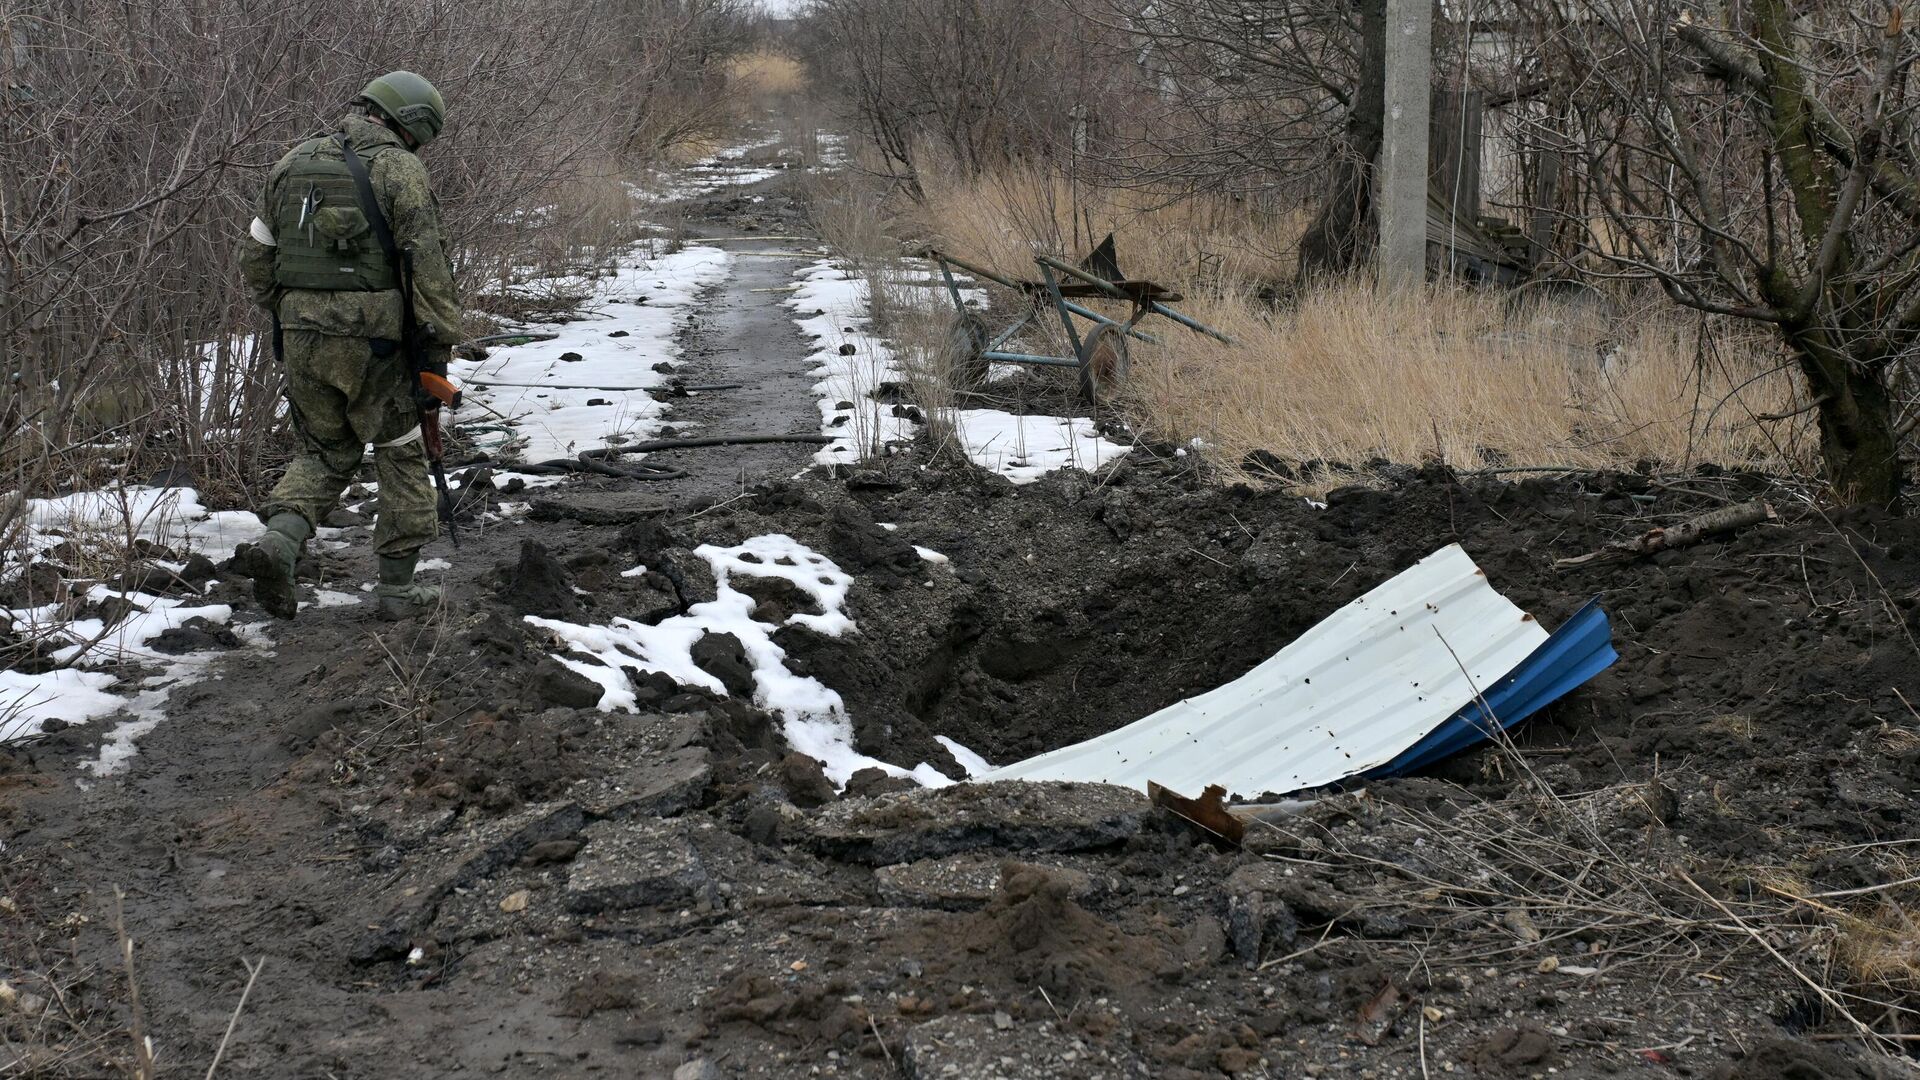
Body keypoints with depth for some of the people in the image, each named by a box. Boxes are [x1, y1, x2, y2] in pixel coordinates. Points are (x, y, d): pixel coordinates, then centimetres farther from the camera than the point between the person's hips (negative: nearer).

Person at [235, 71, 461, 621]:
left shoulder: (293, 163, 11)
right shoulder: (400, 170, -6)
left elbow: (256, 257, 13)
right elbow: (429, 265, -12)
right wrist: (440, 345, -8)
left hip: (300, 338, 5)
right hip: (371, 342, -5)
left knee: (325, 452, 20)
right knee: (401, 454, 12)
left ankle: (278, 540, -5)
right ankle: (398, 587, 15)